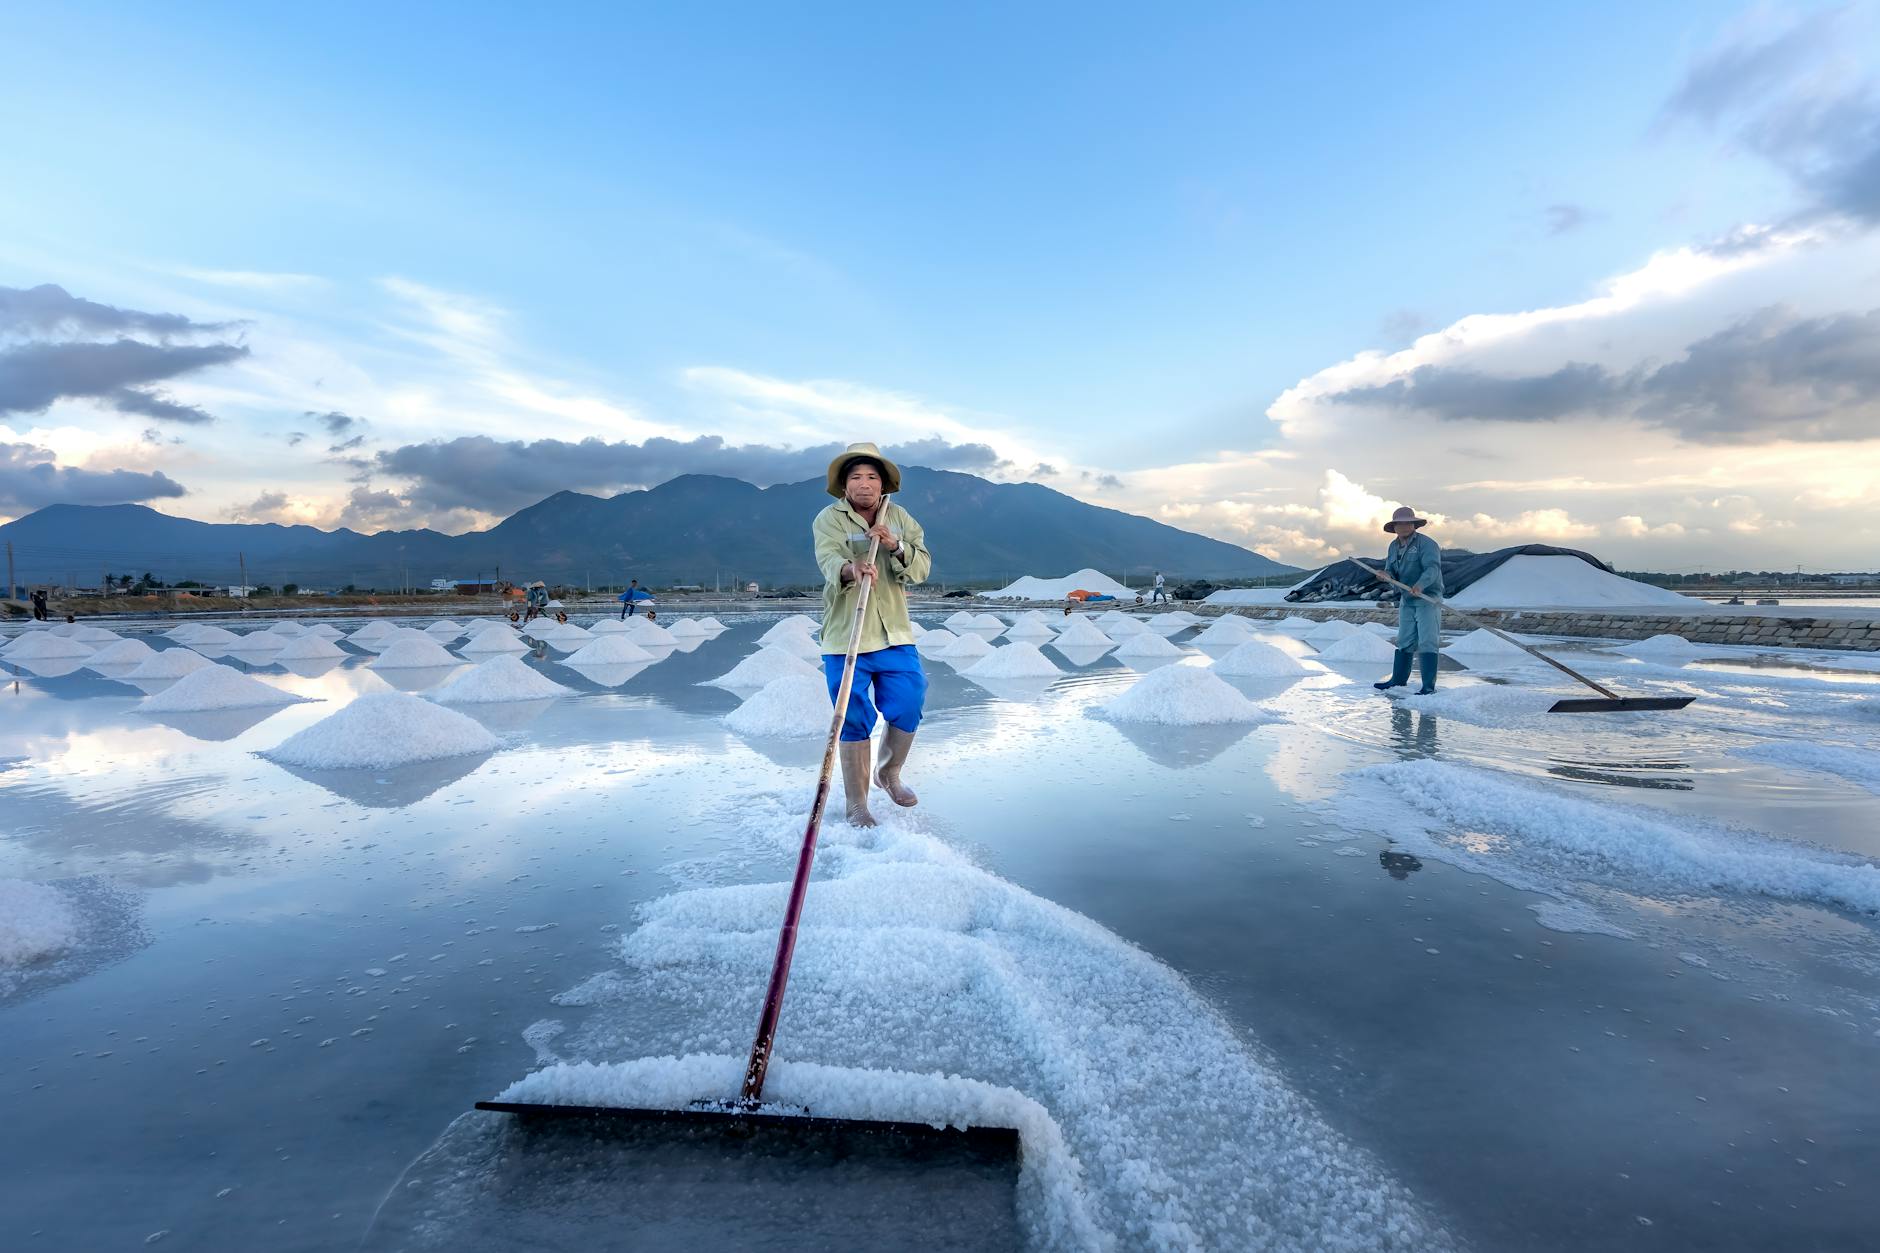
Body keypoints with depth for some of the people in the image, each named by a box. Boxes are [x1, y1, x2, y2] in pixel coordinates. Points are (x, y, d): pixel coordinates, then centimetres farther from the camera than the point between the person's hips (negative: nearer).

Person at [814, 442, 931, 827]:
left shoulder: (900, 518, 9)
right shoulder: (829, 519, -3)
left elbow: (922, 567, 0)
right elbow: (829, 559, -23)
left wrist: (895, 545, -19)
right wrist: (851, 570, -46)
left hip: (895, 635, 4)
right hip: (844, 637, -3)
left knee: (908, 708, 4)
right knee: (855, 721, 1)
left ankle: (889, 773, 33)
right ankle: (856, 804, 16)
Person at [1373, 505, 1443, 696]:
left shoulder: (1426, 544, -14)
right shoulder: (1393, 547, 9)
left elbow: (1432, 568, -28)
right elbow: (1391, 571, 6)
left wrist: (1420, 585, -47)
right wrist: (1387, 575, -19)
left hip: (1428, 597, -7)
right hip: (1406, 599, 7)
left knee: (1427, 642, -9)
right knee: (1404, 641, 16)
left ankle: (1429, 686, -7)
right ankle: (1399, 678, 28)